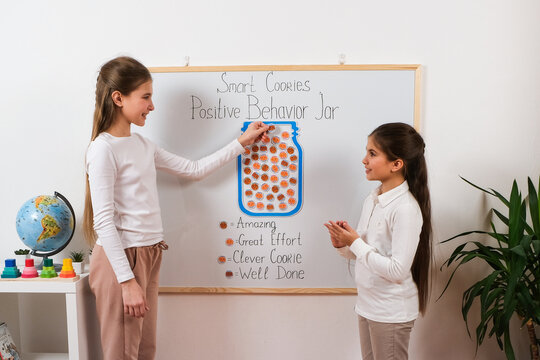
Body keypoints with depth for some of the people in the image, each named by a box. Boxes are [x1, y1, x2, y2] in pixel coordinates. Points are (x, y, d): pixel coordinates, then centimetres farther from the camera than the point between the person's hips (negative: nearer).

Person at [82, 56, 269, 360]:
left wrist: (242, 143, 15)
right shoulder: (103, 149, -13)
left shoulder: (143, 146, 11)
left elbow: (194, 169, 15)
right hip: (121, 257, -7)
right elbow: (103, 222, -16)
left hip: (149, 255, 8)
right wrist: (128, 281, -18)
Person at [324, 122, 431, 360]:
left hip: (392, 313, -7)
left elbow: (398, 271, -25)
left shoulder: (406, 208, -21)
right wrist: (343, 245, -9)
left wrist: (355, 242, -22)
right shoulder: (372, 200, 3)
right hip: (367, 304, 7)